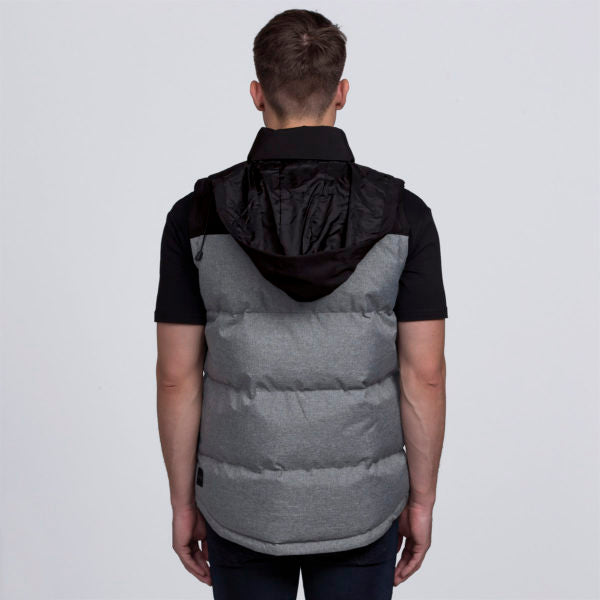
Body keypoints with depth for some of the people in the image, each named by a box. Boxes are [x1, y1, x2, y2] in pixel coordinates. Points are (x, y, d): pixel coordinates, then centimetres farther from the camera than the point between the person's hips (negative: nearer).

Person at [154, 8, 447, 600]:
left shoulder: (196, 217, -12)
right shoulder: (404, 215, -12)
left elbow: (178, 378, -8)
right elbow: (424, 375, -10)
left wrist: (184, 503, 5)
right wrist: (421, 500, 4)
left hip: (244, 506, 0)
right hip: (358, 506, 0)